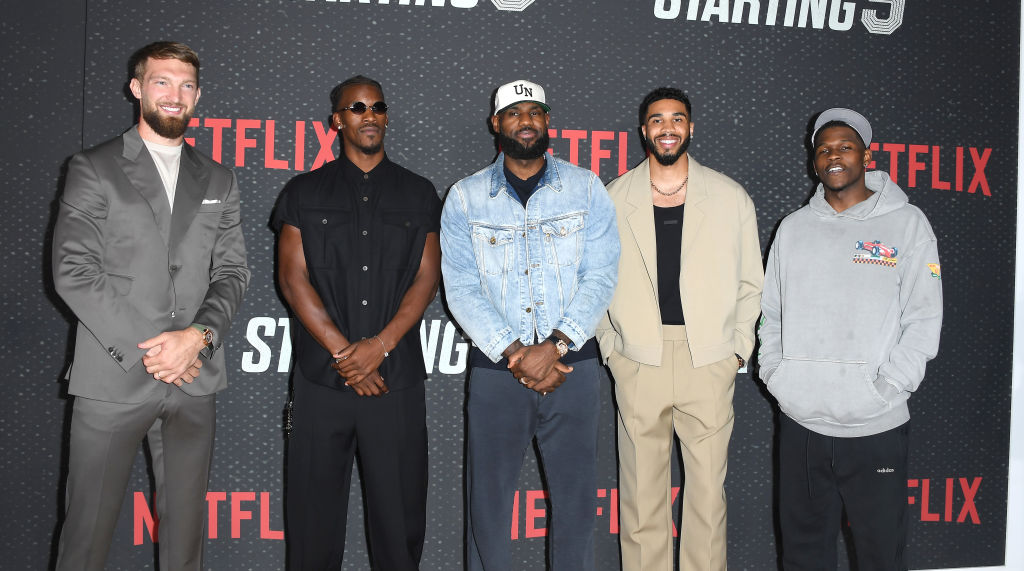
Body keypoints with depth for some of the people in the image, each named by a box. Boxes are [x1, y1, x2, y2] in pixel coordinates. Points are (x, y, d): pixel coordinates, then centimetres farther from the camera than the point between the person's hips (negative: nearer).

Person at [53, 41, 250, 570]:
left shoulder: (217, 181, 14)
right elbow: (73, 271, -6)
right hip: (113, 378, -3)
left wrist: (198, 336, -9)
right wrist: (142, 349, -12)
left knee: (185, 528, 10)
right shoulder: (93, 169, 2)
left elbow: (232, 272, 9)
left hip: (194, 379, 4)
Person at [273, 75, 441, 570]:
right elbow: (293, 278, 1)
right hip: (321, 375, 0)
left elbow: (427, 277, 3)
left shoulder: (418, 194, 11)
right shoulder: (304, 193, 9)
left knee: (398, 506, 3)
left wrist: (378, 347, -9)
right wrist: (343, 352, -8)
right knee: (314, 505, 4)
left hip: (396, 376, 0)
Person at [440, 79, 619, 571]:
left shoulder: (586, 189, 5)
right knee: (487, 503, 7)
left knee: (576, 499, 6)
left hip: (571, 364, 0)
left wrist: (554, 346, -15)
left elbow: (600, 277, -2)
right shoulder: (465, 198, 4)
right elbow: (461, 289, -2)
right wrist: (514, 354, -13)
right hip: (495, 367, 0)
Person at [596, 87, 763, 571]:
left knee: (708, 487, 4)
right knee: (641, 488, 6)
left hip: (709, 359, 0)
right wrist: (610, 346, 3)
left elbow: (750, 283, 10)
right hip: (638, 360, 0)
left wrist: (737, 349, 4)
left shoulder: (730, 197, 6)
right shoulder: (614, 199, 6)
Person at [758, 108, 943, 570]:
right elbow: (771, 315, 14)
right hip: (799, 424, 3)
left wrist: (884, 389, -12)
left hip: (877, 427, -3)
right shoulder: (793, 227, 11)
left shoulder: (906, 223, 0)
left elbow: (923, 320, -4)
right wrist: (774, 376, 1)